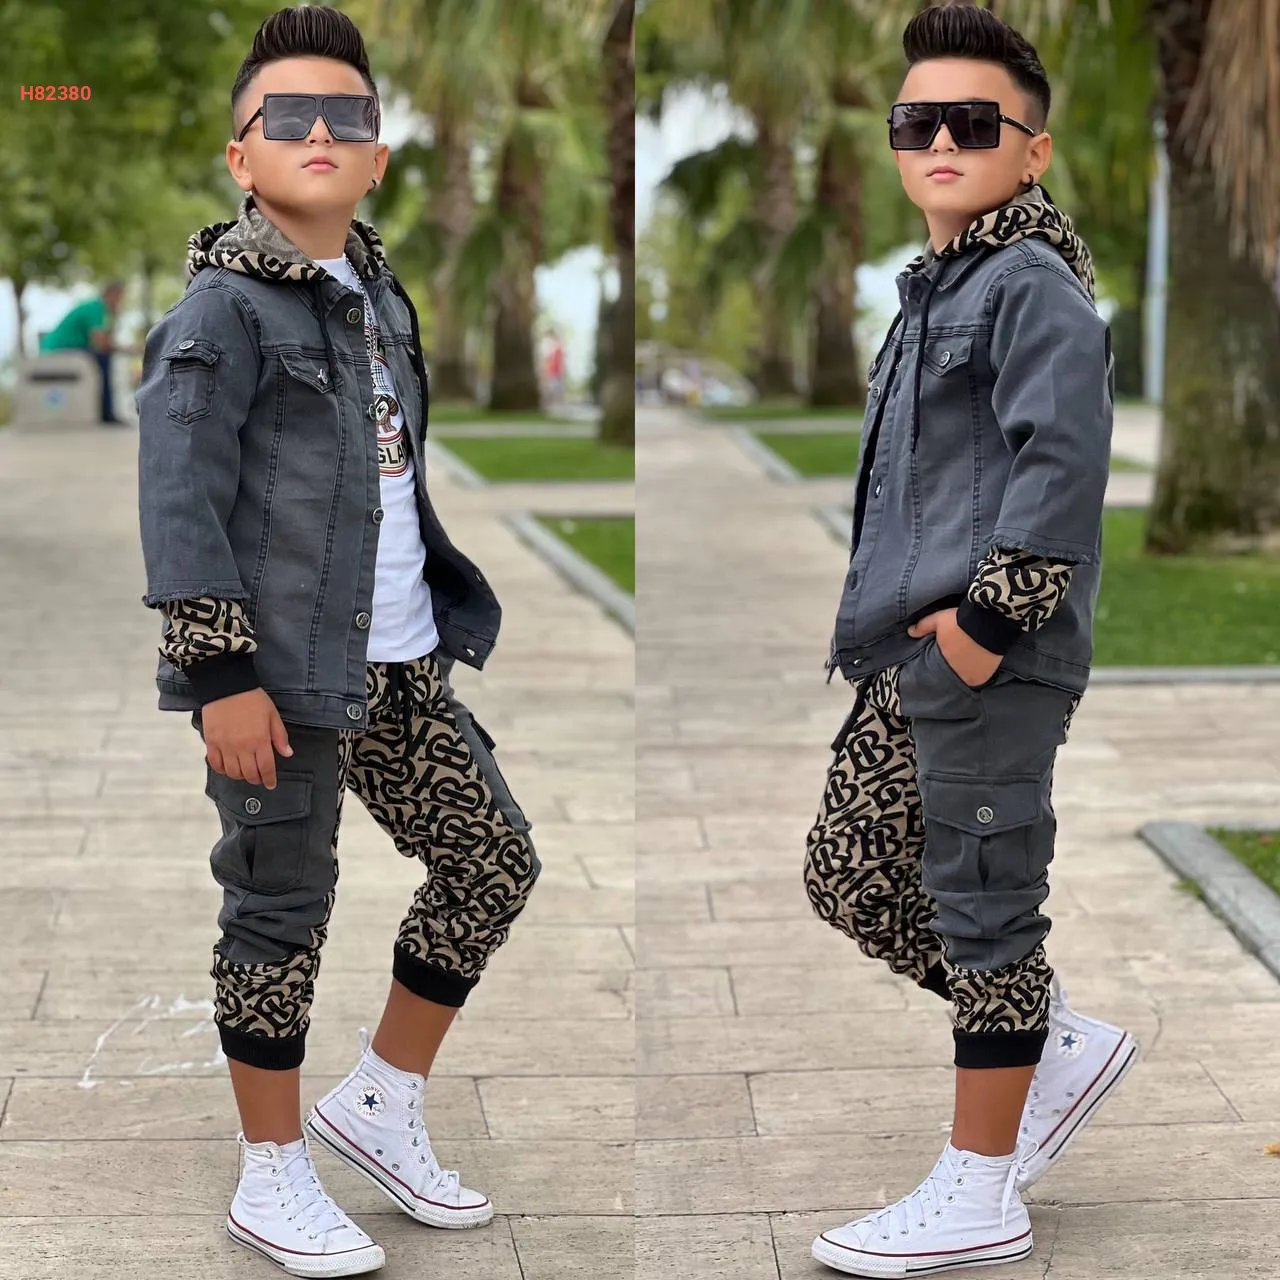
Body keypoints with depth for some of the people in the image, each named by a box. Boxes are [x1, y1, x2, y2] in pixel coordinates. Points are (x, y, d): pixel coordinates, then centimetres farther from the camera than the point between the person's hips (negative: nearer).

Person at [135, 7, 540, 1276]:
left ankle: (381, 1101, 26)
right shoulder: (222, 309, -11)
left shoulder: (377, 295, 13)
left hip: (395, 666, 8)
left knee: (495, 861, 11)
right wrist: (221, 671, -21)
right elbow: (178, 498, -16)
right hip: (276, 673, -8)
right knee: (282, 912, 2)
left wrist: (441, 619, 22)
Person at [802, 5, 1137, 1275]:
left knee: (980, 909, -1)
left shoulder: (1031, 285, -11)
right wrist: (890, 614, 18)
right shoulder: (937, 287, 18)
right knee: (846, 876, 14)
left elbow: (1066, 457, -23)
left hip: (990, 663, -10)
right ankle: (1060, 1044, 28)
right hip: (909, 658, 10)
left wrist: (990, 617, -22)